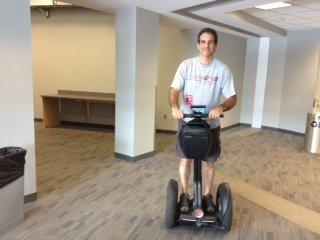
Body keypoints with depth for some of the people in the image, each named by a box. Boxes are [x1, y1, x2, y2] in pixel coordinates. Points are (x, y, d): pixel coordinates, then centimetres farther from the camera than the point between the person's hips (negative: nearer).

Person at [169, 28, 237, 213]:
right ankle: (185, 195, 26)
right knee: (185, 160, 7)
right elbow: (174, 90, -7)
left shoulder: (223, 69, -5)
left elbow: (233, 98, -7)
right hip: (187, 121, 0)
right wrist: (174, 106, -29)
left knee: (210, 162, 10)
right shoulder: (186, 65, -4)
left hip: (211, 123, 0)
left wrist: (221, 108, -29)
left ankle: (208, 196, 30)